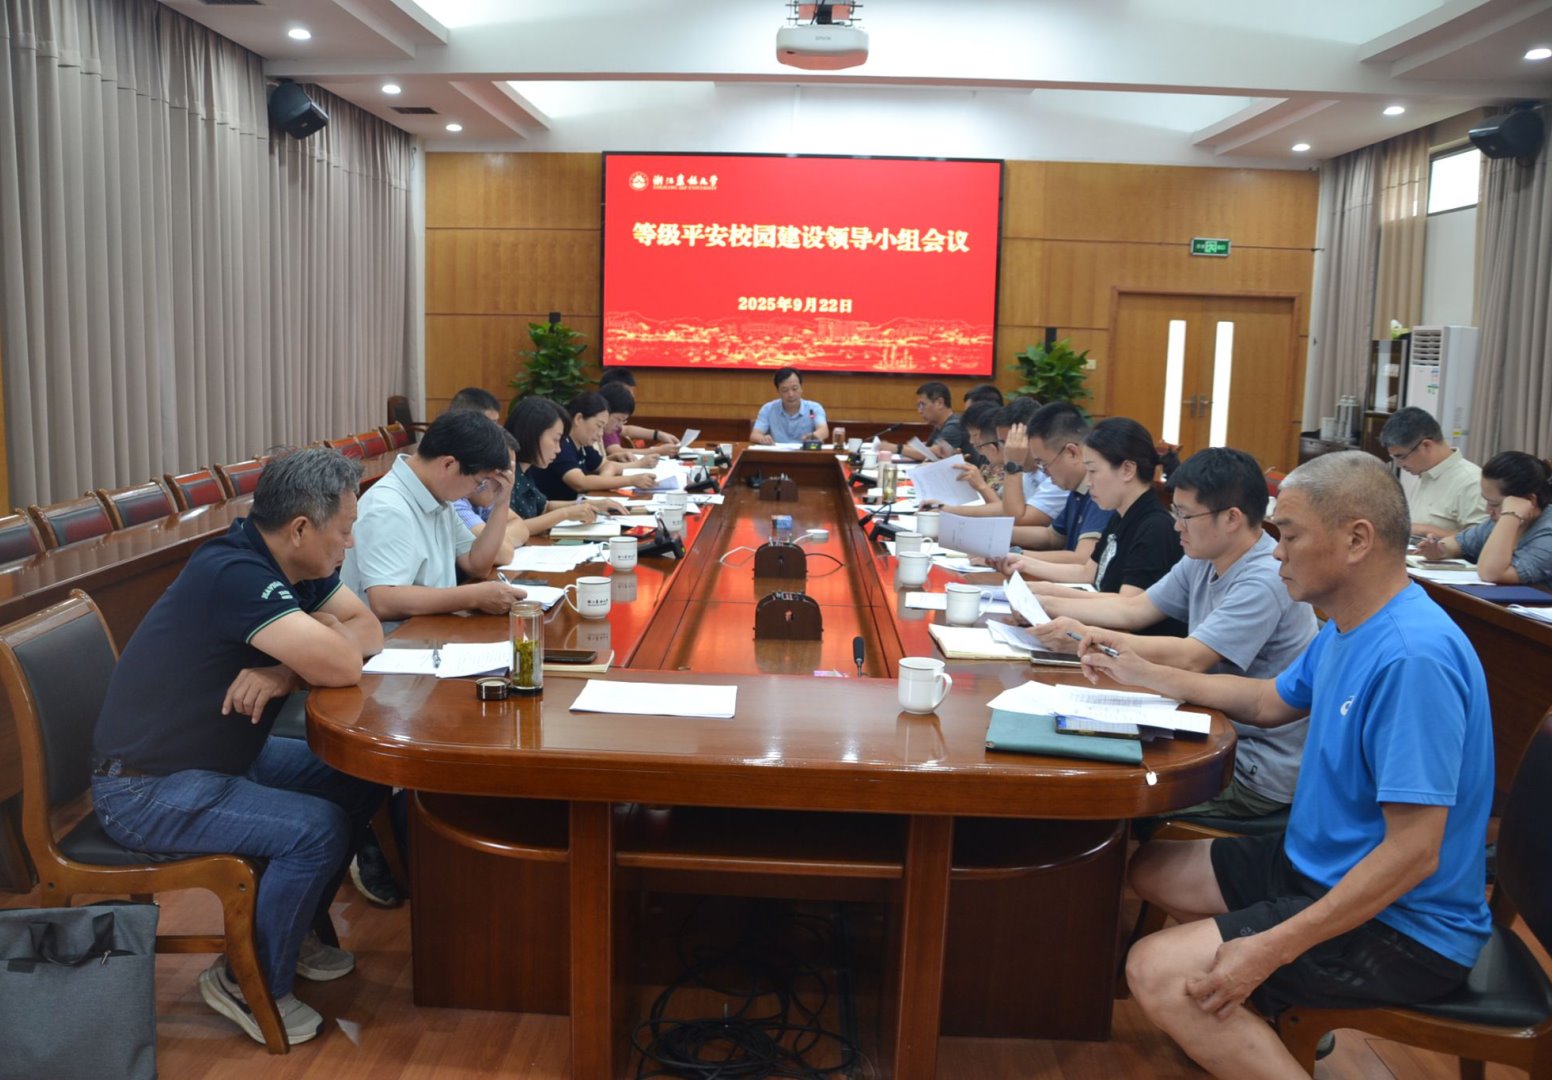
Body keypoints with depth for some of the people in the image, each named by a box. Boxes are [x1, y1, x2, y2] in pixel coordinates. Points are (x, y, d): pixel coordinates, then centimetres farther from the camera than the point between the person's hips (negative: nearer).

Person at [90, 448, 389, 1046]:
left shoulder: (301, 569, -1)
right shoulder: (236, 574, -30)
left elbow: (369, 632, -2)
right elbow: (342, 666, -33)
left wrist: (286, 670, -19)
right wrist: (313, 642, -10)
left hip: (222, 756, 9)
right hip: (146, 788, -9)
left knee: (361, 778, 5)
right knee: (317, 828, -23)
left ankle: (297, 928, 22)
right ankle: (250, 983, 1)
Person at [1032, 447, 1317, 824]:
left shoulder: (1265, 581, -24)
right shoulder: (1203, 562, 4)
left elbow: (1189, 658, -30)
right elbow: (1133, 609, 10)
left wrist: (1086, 637, -27)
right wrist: (1047, 605, 2)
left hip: (1259, 772, -8)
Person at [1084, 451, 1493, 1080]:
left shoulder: (1412, 656, -27)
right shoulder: (1349, 629, 4)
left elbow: (1414, 852, -29)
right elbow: (1268, 702, 23)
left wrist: (1272, 948, -28)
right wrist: (1144, 675, 21)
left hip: (1402, 927, -10)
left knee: (1159, 974, -22)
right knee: (1152, 869, 14)